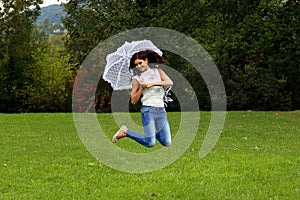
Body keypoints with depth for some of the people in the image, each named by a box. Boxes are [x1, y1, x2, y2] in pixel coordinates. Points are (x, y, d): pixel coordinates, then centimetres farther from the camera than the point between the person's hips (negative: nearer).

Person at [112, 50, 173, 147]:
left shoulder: (157, 70, 12)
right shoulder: (136, 78, 4)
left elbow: (170, 82, -3)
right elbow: (133, 101, 2)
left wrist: (153, 83, -11)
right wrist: (141, 88, -10)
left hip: (161, 110, 4)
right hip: (148, 110, -4)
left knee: (167, 143, -1)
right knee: (150, 143, -12)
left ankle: (153, 132, 28)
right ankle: (125, 132, 7)